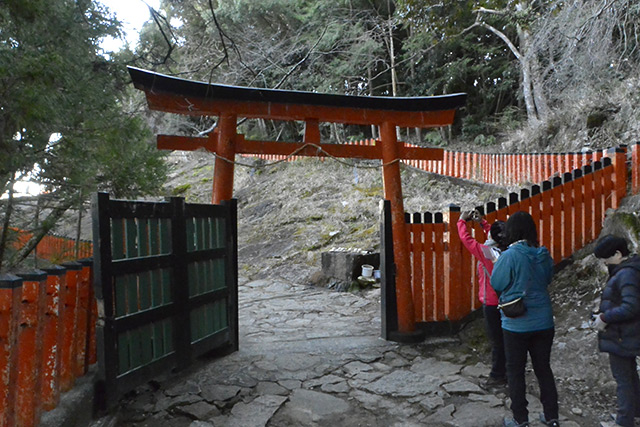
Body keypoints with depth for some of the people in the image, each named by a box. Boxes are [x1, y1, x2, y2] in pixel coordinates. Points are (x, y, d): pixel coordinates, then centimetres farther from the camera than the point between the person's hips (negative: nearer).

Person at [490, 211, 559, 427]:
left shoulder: (509, 257, -19)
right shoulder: (543, 255, -1)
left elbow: (496, 284, -10)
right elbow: (547, 279, 13)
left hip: (516, 324, -5)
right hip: (543, 322, 5)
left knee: (515, 371, 9)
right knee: (543, 368, 18)